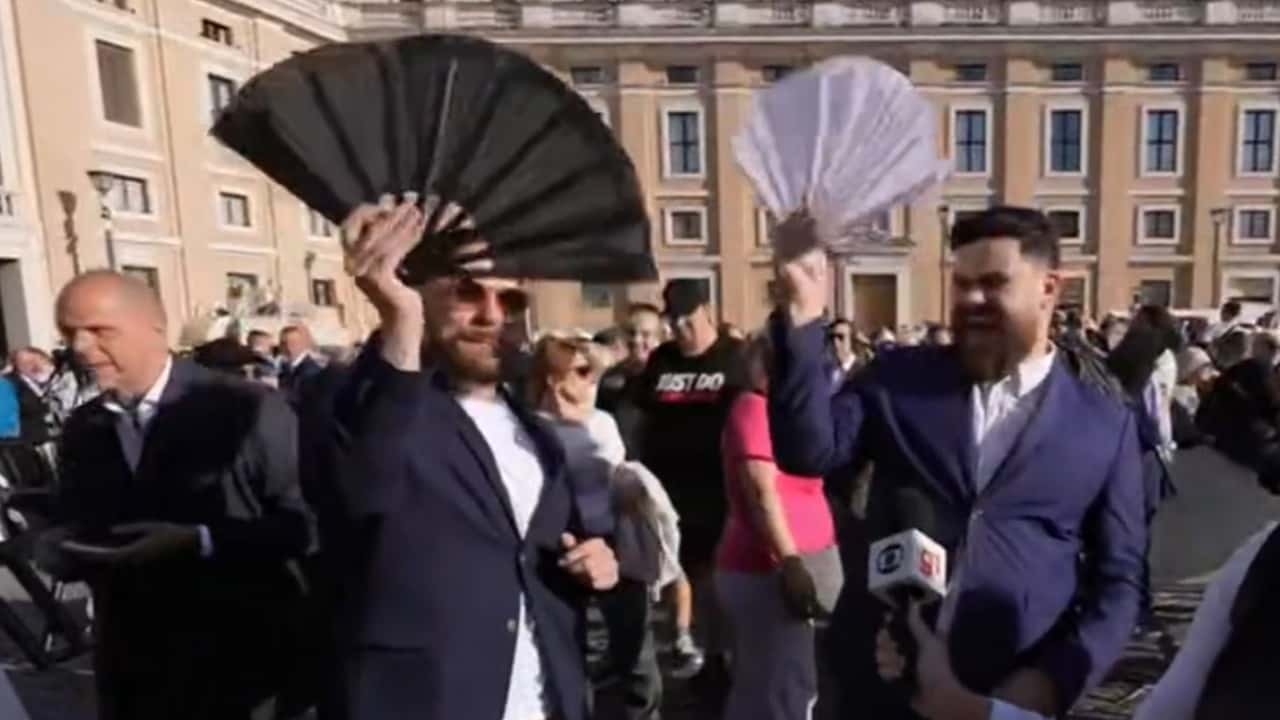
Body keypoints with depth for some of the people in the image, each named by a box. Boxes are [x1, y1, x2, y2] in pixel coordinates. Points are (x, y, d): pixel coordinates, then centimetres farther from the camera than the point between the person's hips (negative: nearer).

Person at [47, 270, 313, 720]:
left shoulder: (248, 410, -13)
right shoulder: (82, 429, 7)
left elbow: (303, 522, -15)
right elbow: (74, 524, 16)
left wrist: (200, 541, -23)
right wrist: (66, 545, -5)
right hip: (130, 666, 6)